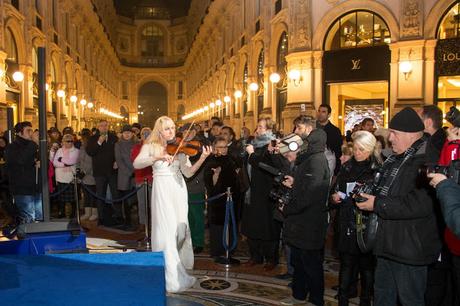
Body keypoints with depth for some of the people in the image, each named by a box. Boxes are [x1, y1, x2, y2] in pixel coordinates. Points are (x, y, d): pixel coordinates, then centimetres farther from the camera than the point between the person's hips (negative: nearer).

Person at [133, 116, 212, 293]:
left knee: (180, 227, 7)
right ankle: (171, 277, -1)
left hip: (179, 190, 3)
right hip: (162, 190, -3)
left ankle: (179, 265, 30)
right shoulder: (150, 146, 1)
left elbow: (188, 172, -3)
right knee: (167, 229, -7)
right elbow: (136, 164, -15)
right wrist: (158, 157, -28)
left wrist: (202, 158, -19)